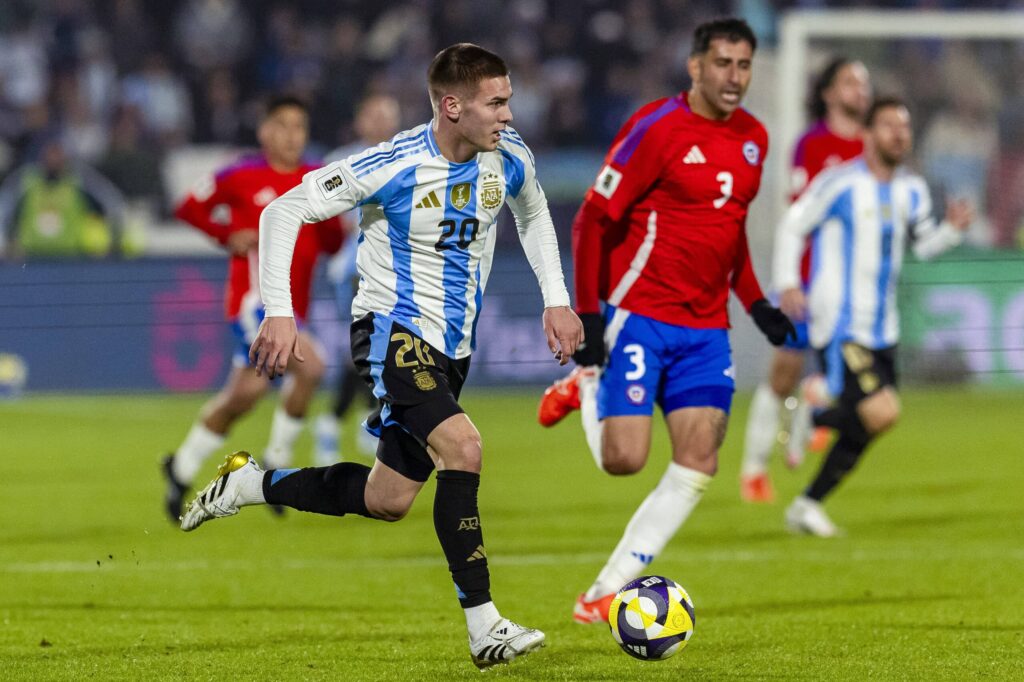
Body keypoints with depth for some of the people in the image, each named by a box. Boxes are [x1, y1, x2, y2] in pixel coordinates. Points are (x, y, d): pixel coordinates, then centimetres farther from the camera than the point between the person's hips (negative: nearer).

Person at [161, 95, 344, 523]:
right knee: (309, 366, -25)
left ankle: (182, 469, 22)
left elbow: (332, 245, 11)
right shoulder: (242, 176, -2)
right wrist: (229, 236, -7)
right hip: (254, 292, -6)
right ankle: (278, 460, -13)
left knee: (244, 394, 8)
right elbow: (190, 209, 8)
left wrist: (331, 218, -10)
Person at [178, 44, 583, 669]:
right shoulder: (393, 166, -21)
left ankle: (249, 484, 32)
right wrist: (279, 313, -19)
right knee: (462, 447, -28)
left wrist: (557, 300, 12)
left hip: (453, 347, 7)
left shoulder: (510, 157, -4)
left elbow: (534, 215, 21)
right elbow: (284, 212, -14)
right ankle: (484, 629, -26)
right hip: (393, 331, -7)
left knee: (388, 501, 10)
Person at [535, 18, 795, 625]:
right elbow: (593, 221, -9)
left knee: (698, 465, -7)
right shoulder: (658, 129, -11)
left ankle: (606, 594, 0)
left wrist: (755, 303, 15)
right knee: (624, 459, -14)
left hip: (706, 329, 6)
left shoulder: (753, 138, 10)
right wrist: (588, 316, -14)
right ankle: (584, 391, 20)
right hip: (640, 317, -6)